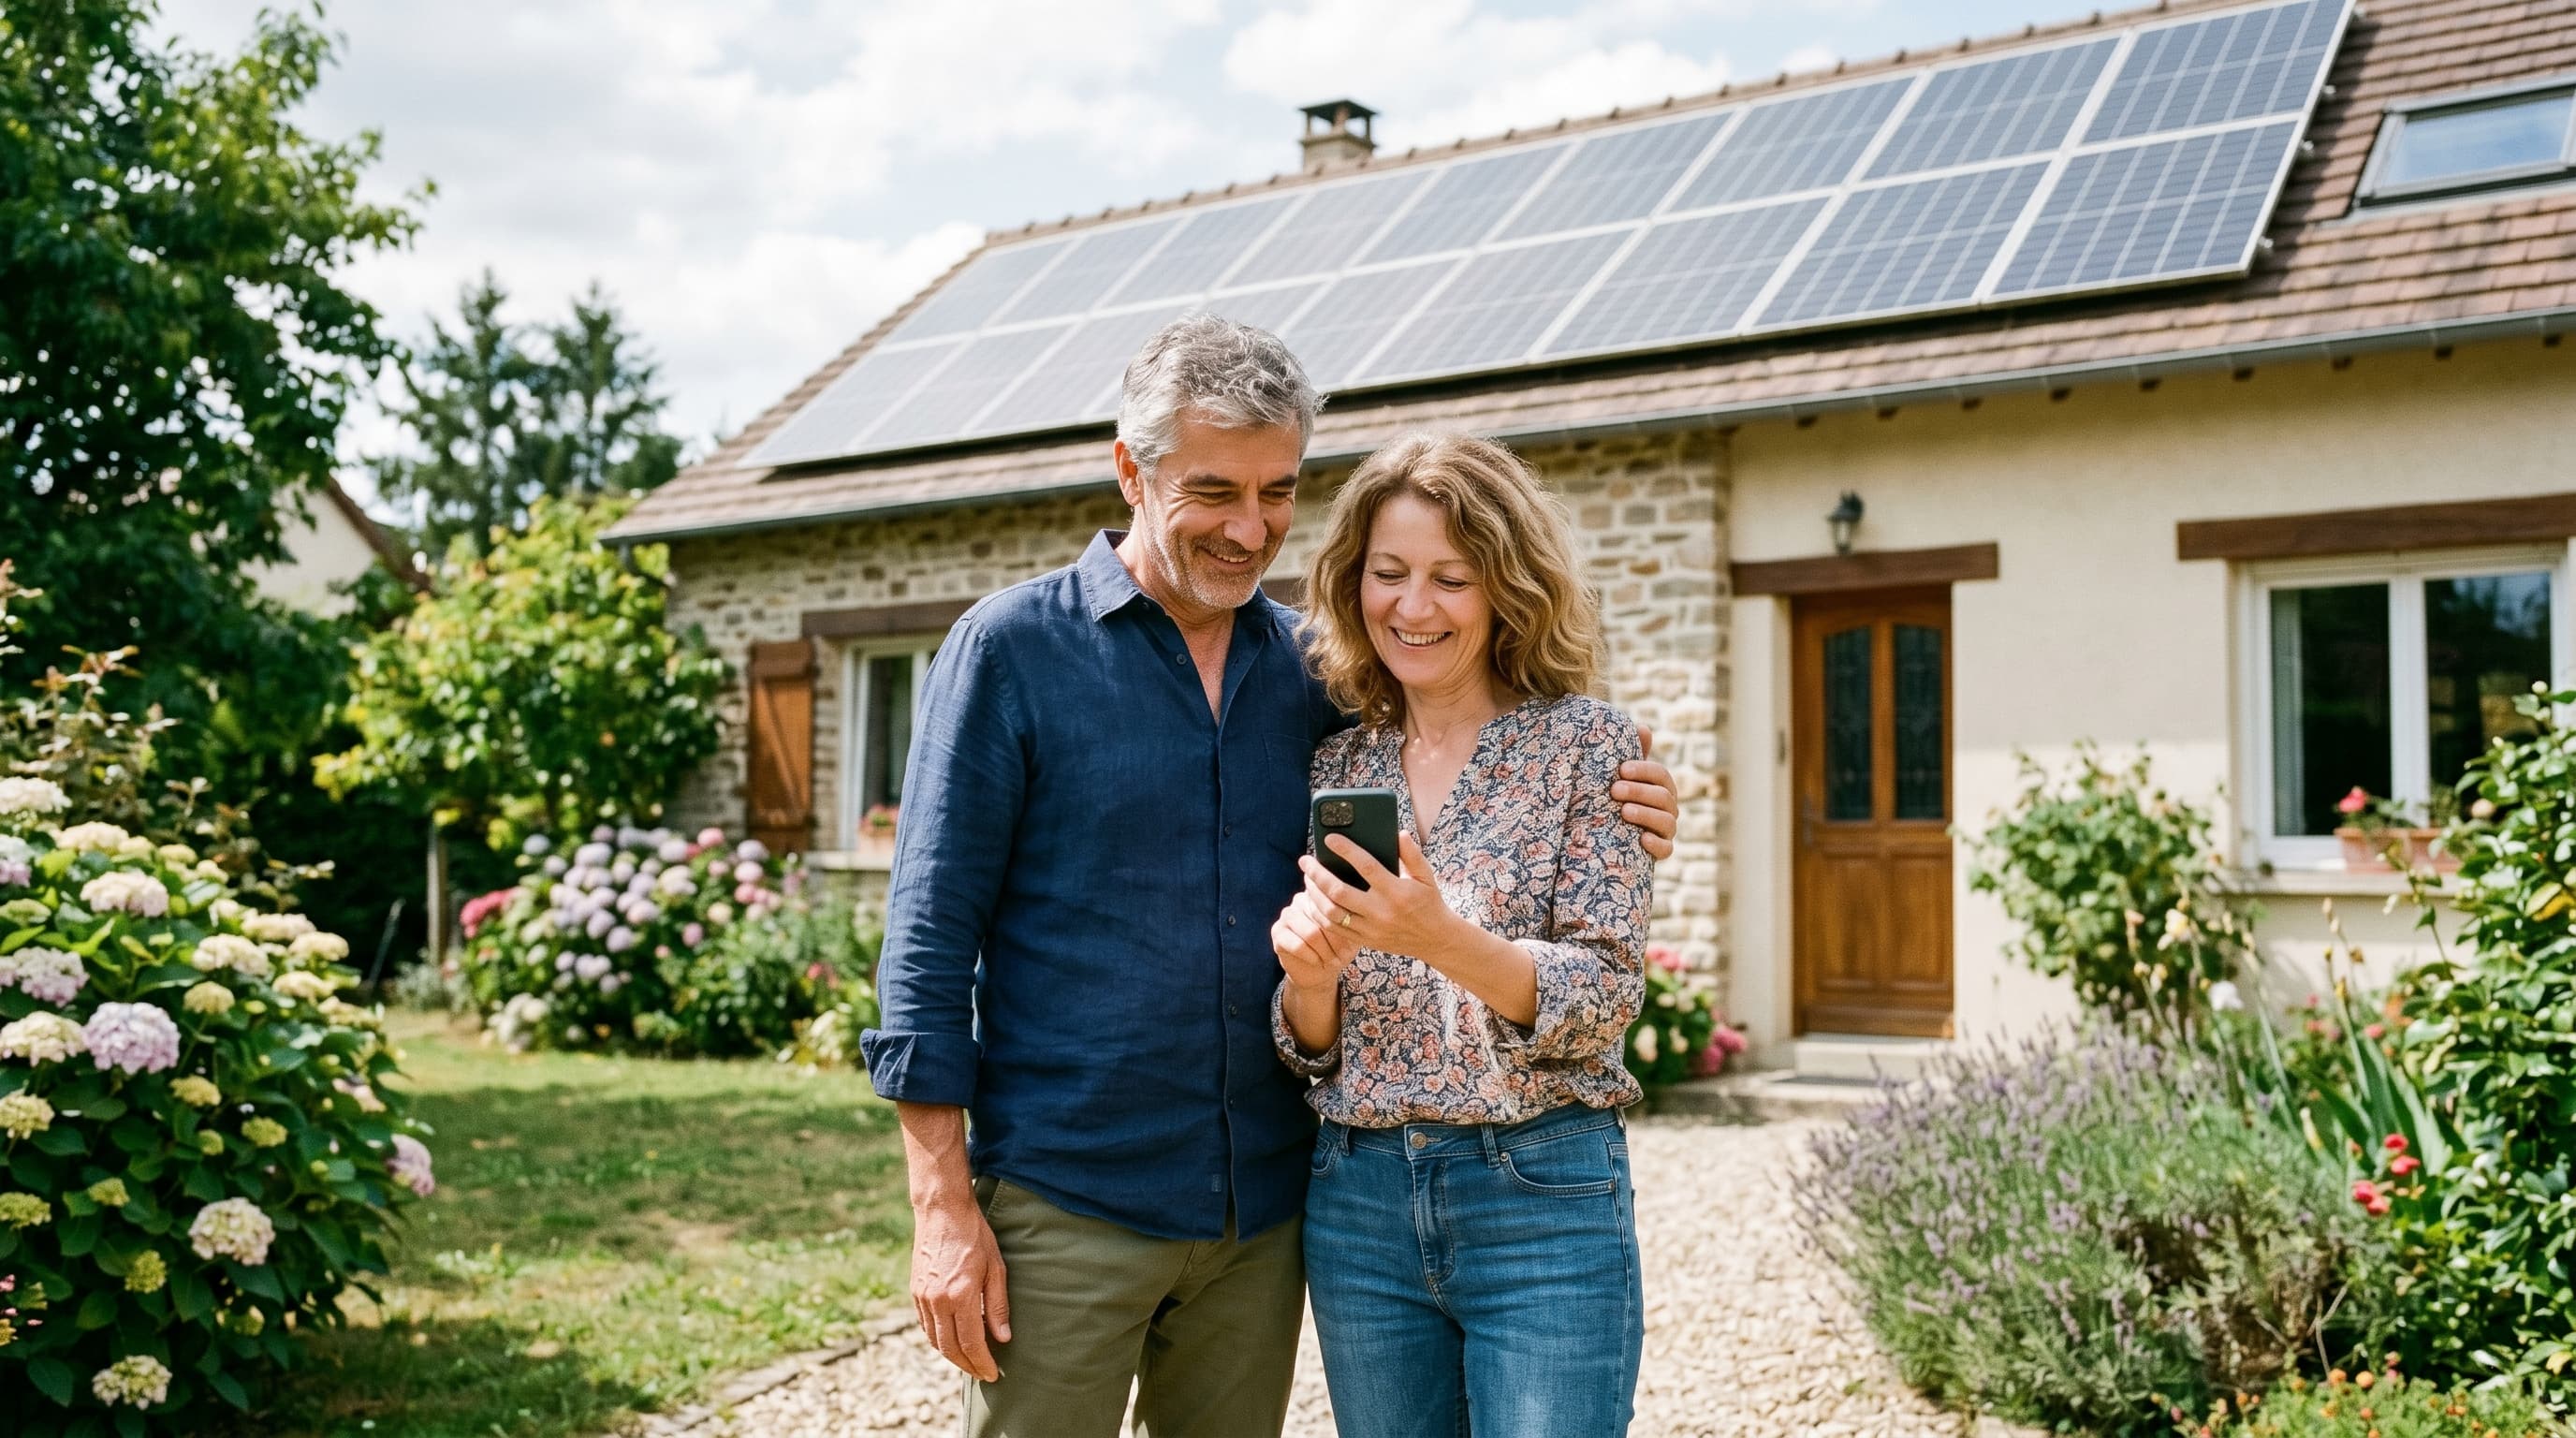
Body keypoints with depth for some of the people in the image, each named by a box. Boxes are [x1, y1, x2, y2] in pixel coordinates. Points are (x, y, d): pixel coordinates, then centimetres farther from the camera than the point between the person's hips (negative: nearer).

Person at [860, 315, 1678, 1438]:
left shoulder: (1312, 666, 7)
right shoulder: (1013, 647, -5)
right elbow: (931, 931, -6)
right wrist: (942, 1205, -11)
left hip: (1264, 1213, 4)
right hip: (1066, 1206, -4)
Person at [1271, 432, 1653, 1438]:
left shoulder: (1585, 743, -3)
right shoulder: (1336, 767, 7)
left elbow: (1607, 999, -10)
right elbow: (1312, 1048, 9)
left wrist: (1446, 940, -27)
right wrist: (1310, 973, -15)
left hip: (1540, 1198, -3)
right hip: (1358, 1198, 4)